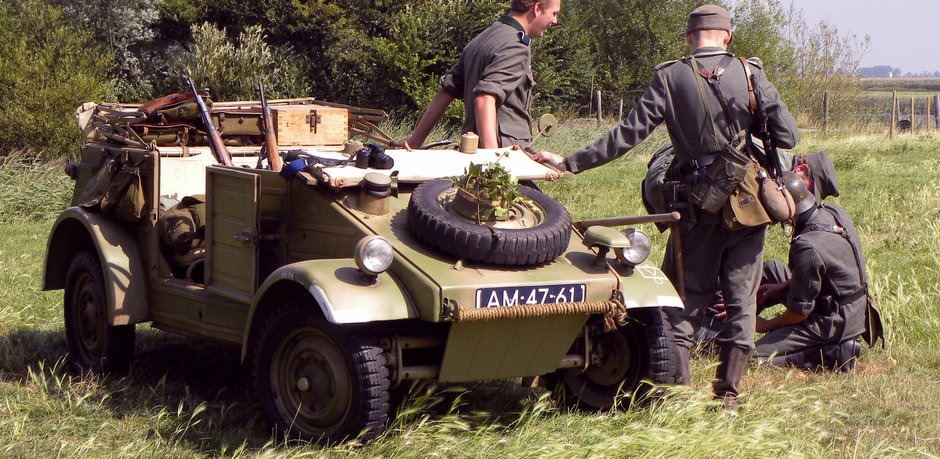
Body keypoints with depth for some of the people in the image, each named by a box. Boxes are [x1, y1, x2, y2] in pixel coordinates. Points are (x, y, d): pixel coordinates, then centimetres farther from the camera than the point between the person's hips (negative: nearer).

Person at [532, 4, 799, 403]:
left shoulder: (670, 78, -3)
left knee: (685, 300, 9)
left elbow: (628, 135, -7)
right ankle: (728, 393, 12)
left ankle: (678, 392, 4)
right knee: (741, 298, 9)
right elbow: (787, 136, -2)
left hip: (700, 206, -1)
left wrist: (570, 162, -3)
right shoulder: (750, 73, 0)